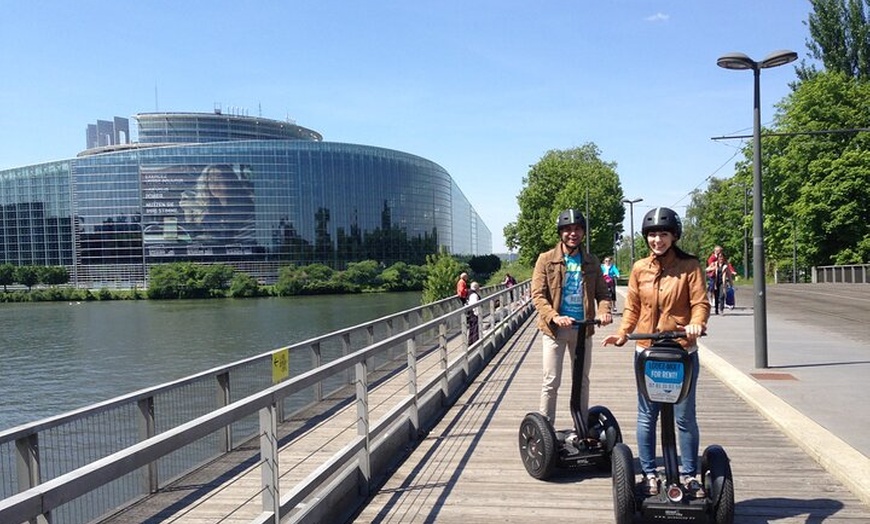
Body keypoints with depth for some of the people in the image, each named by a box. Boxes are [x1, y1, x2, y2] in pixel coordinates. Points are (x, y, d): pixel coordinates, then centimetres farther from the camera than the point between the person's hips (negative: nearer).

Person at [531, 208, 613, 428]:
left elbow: (602, 292, 7)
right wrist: (554, 317, -24)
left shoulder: (591, 262, 7)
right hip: (554, 329, -3)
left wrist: (604, 310, -16)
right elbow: (538, 295, -9)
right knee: (551, 382, -1)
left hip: (583, 329, 4)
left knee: (582, 380, 14)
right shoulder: (546, 259, -4)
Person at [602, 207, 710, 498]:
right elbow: (633, 307, 9)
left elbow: (700, 302, -7)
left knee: (685, 417, 7)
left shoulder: (690, 266, -3)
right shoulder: (639, 269, 6)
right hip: (646, 351, 3)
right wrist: (623, 333, -6)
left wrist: (696, 323, -28)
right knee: (646, 416, 10)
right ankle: (649, 474, 23)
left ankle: (689, 475, 22)